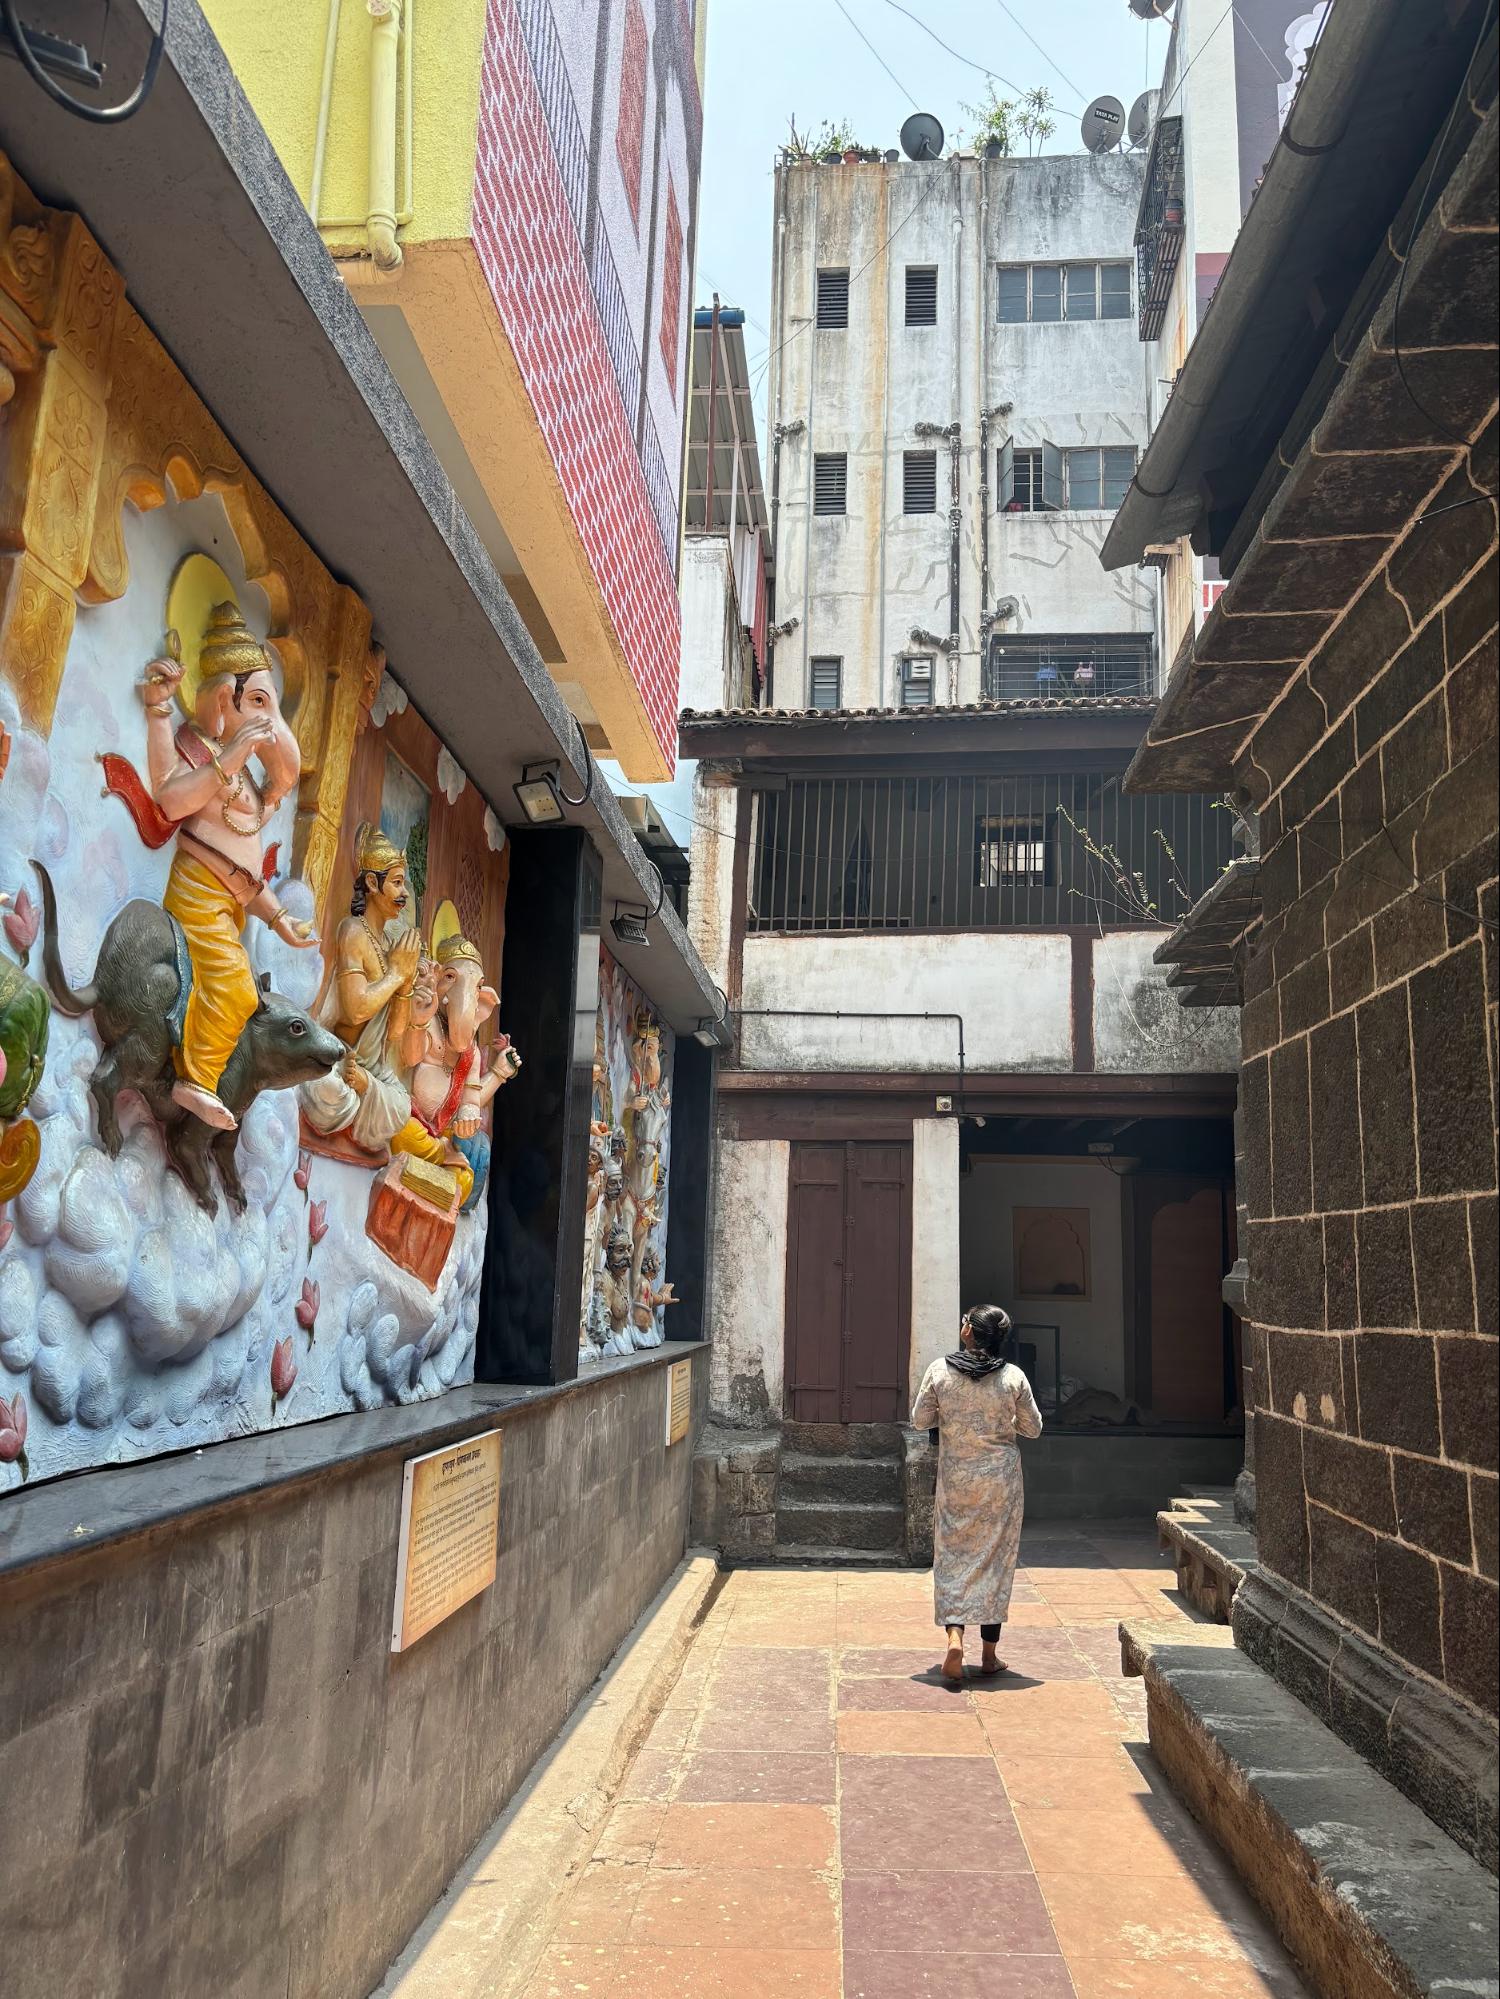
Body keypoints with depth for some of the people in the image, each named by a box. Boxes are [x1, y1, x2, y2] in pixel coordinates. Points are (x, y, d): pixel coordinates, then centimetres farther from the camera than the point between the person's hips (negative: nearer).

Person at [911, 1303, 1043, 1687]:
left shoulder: (940, 1371, -10)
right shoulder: (1014, 1377, -9)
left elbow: (920, 1420, -1)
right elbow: (1033, 1428, 1)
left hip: (955, 1478, 0)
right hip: (1000, 1479, 0)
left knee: (953, 1556, 9)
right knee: (995, 1559, 10)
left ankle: (954, 1636, -10)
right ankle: (989, 1655, 16)